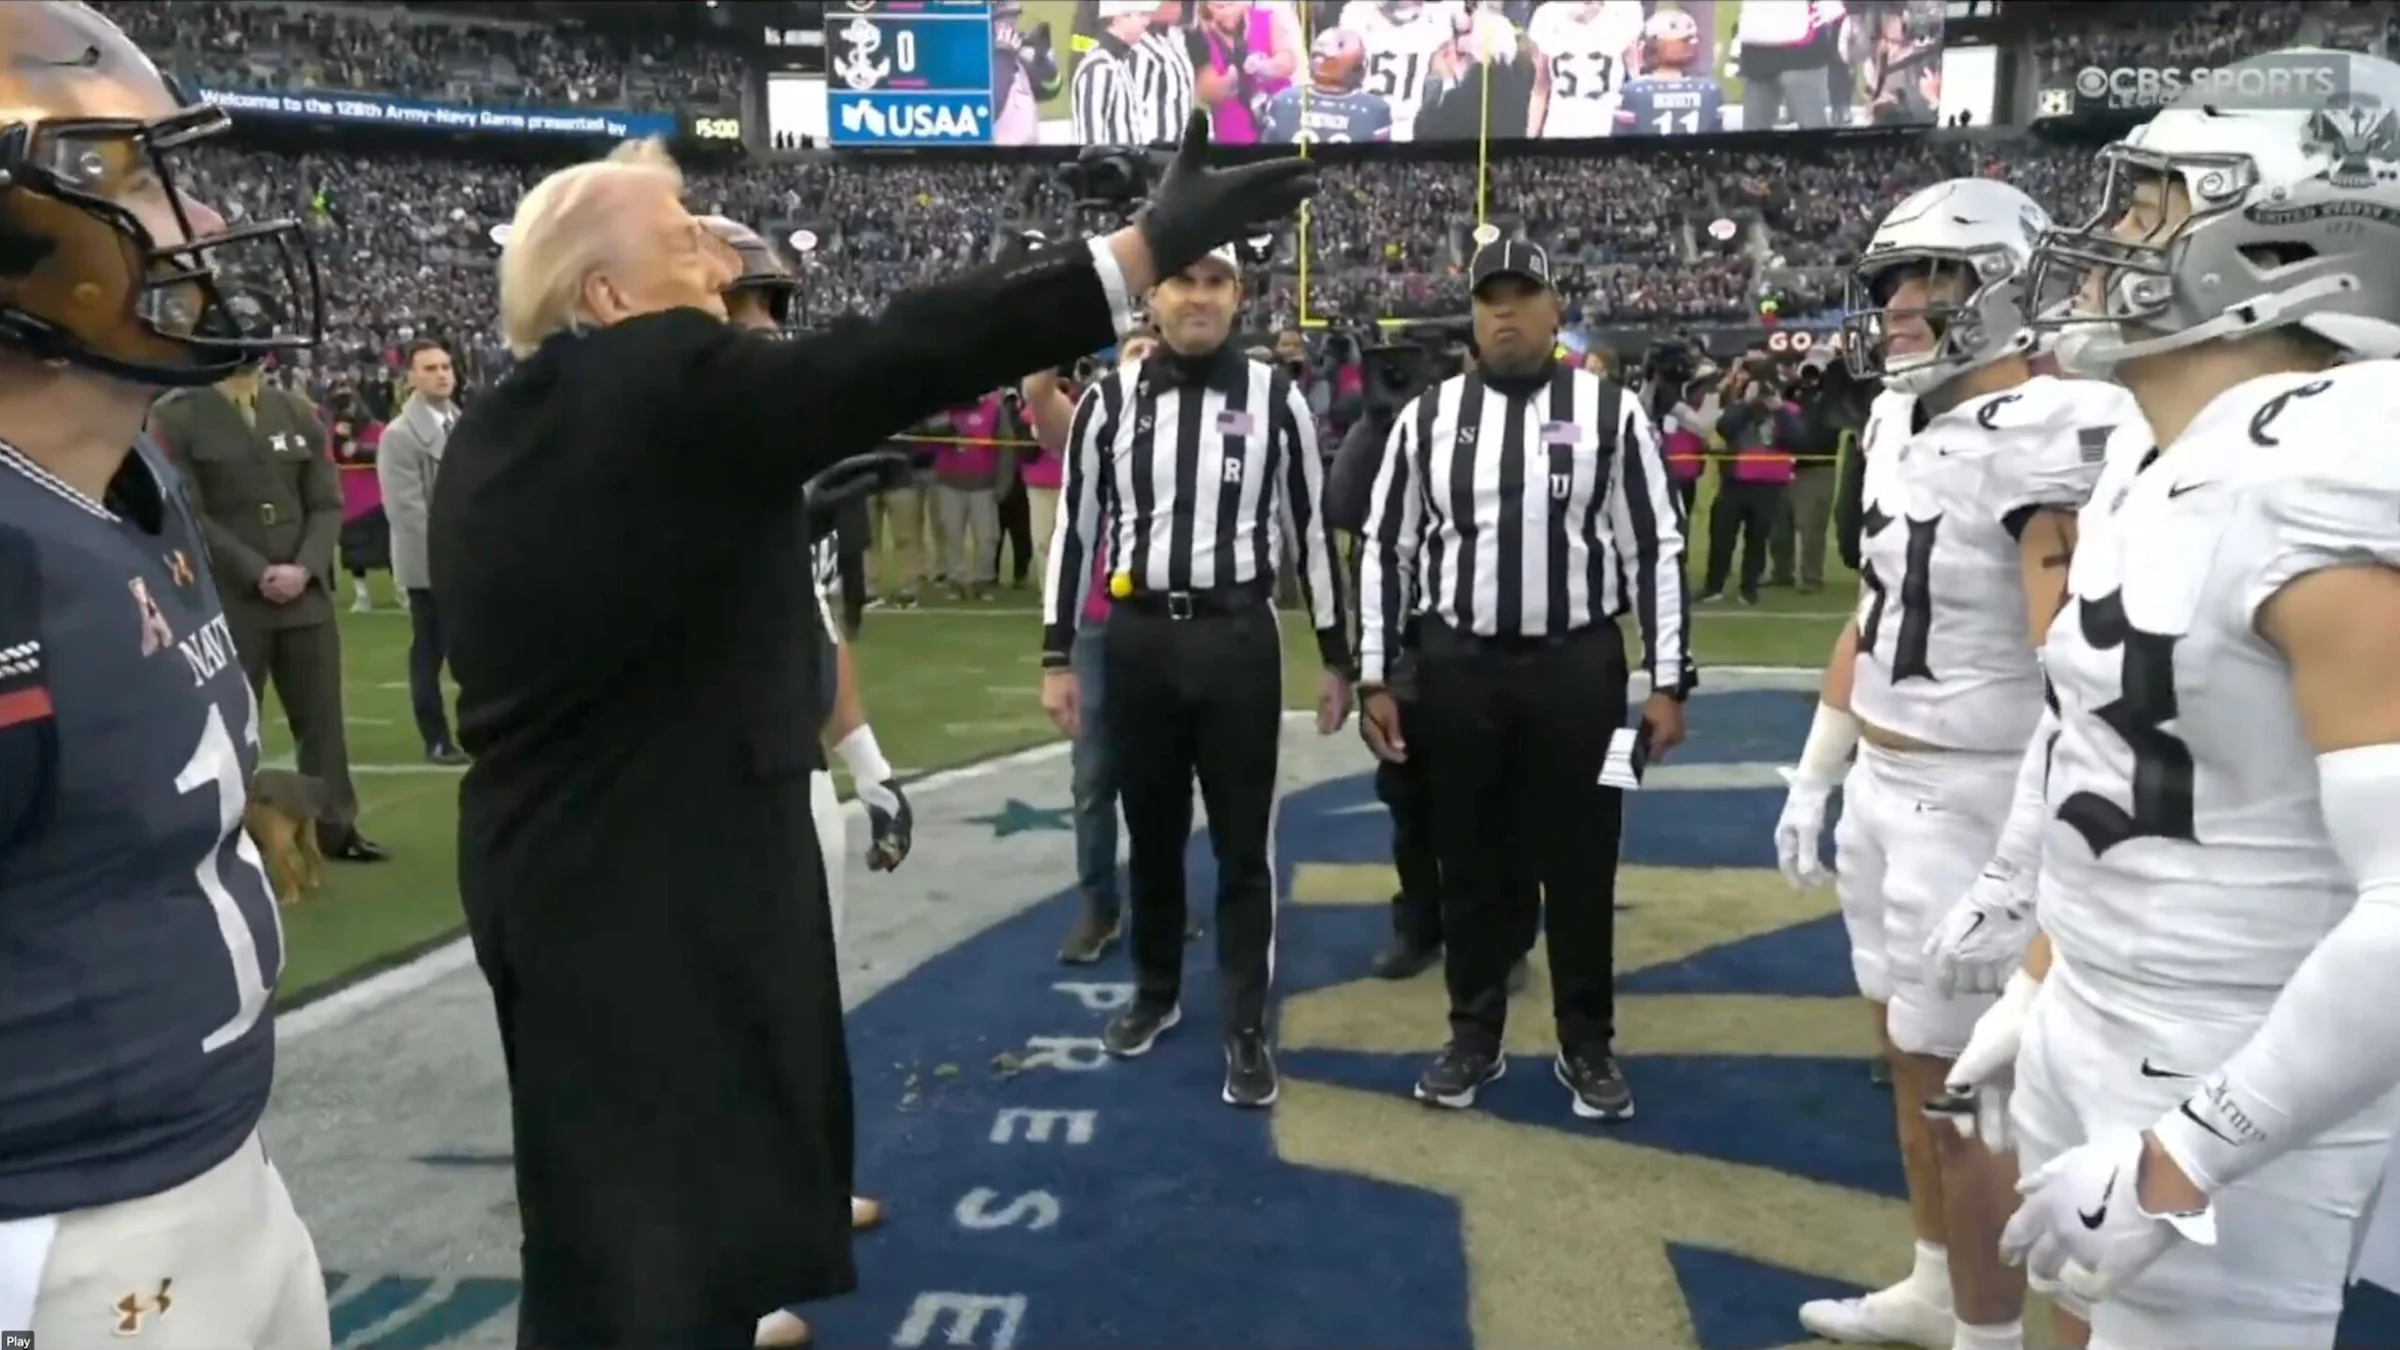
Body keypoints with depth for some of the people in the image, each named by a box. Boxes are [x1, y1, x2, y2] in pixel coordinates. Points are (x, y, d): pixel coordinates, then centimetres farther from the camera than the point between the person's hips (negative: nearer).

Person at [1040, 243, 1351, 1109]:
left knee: (1243, 842, 4)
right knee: (1151, 833, 16)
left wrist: (1335, 657, 4)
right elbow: (1075, 530, 5)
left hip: (1238, 638, -2)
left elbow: (1311, 529, 3)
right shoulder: (1109, 402, 2)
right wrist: (1057, 656, 4)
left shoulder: (1275, 400, -1)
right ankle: (1156, 991, 36)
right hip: (1136, 639, 2)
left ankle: (1247, 1028, 16)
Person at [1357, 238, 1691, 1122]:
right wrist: (1374, 678, 2)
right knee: (1470, 860, 11)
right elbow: (1386, 550, 6)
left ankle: (1587, 1043, 25)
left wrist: (1668, 682, -4)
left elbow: (1656, 552, 0)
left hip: (1578, 667, -1)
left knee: (1580, 861, 8)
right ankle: (1474, 1036, 28)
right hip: (1458, 669, 2)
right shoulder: (1426, 417, 4)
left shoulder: (1612, 415, 0)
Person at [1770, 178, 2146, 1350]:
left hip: (1969, 801, -9)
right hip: (1882, 786, 9)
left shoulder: (2045, 438, -19)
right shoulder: (1904, 425, 9)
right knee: (1911, 1053, 19)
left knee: (1962, 1084, 3)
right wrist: (1814, 778, 20)